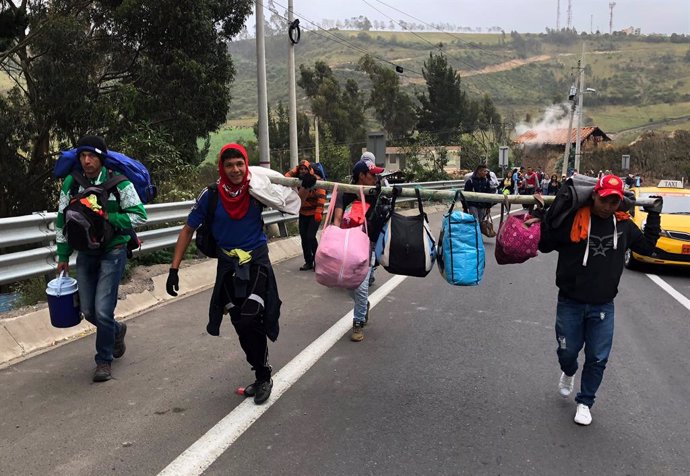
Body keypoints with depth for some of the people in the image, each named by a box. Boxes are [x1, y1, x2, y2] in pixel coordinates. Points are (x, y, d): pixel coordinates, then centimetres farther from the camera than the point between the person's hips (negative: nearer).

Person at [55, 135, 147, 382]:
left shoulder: (118, 182, -11)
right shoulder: (71, 183, 1)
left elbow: (140, 215, -10)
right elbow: (62, 221, 10)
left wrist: (109, 217, -22)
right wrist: (63, 255, 10)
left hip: (113, 252, -5)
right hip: (85, 252, 5)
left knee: (102, 310, -10)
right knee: (88, 311, 10)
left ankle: (104, 360, 11)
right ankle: (116, 329, 42)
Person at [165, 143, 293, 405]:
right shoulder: (211, 196, -10)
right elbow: (188, 230, -1)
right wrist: (174, 269, -4)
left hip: (257, 261, -1)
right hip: (228, 264, 2)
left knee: (250, 319, -16)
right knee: (241, 324, 3)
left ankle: (263, 377, 3)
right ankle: (262, 374, 22)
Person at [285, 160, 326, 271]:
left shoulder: (317, 180, -15)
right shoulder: (299, 180, 0)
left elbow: (321, 197, -18)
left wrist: (318, 212, -23)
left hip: (314, 213, -6)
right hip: (303, 213, 6)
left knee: (310, 237, -14)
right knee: (304, 238, 6)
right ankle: (308, 262, 18)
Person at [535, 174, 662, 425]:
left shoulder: (624, 225, 2)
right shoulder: (572, 219, -11)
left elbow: (647, 247, 19)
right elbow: (545, 245, -3)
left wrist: (653, 217, 16)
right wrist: (545, 217, -15)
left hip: (603, 306, 3)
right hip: (570, 303, -2)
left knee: (597, 359, 5)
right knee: (567, 351, 11)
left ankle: (585, 402, 25)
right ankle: (568, 373, 46)